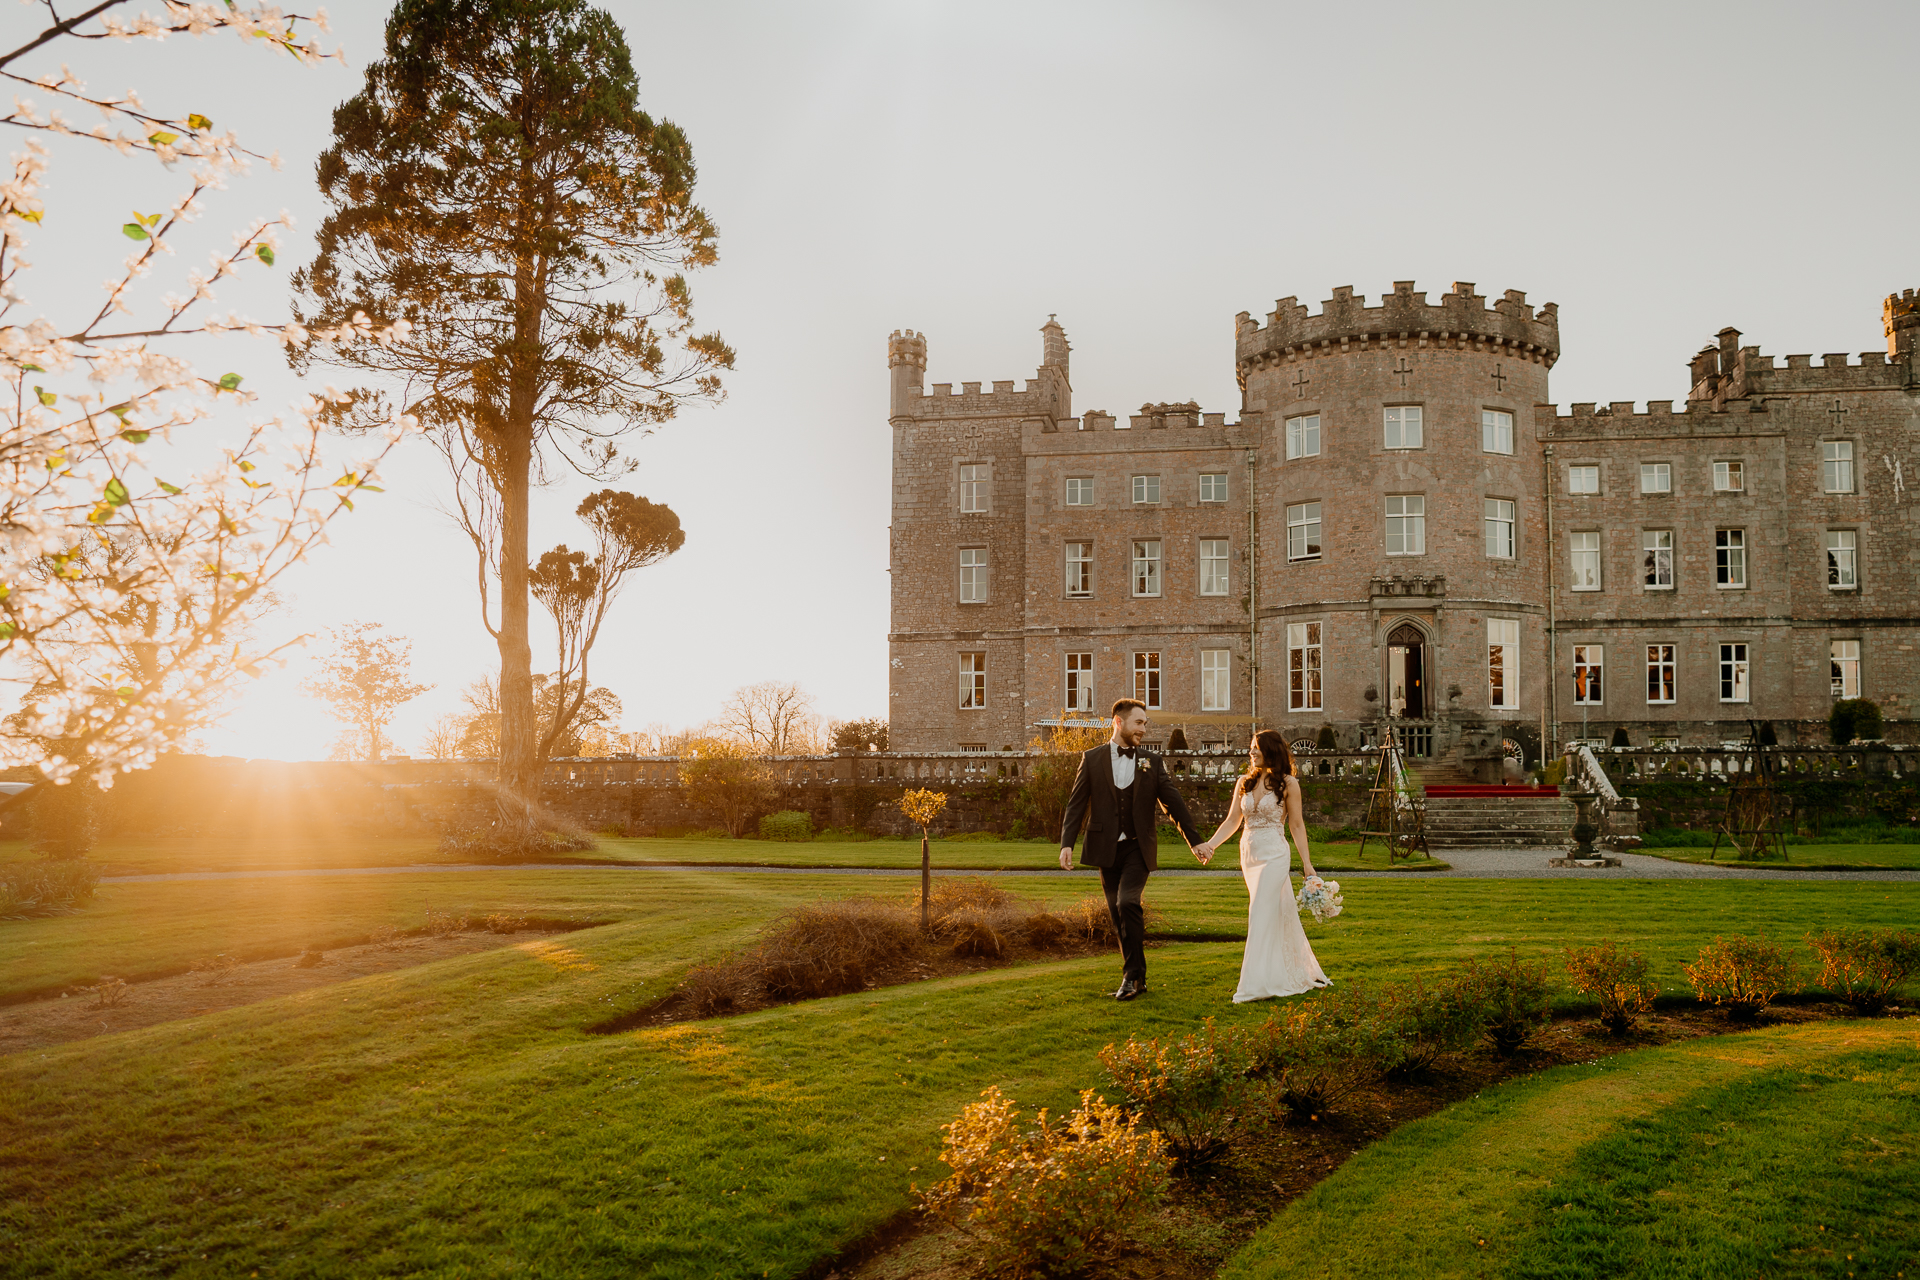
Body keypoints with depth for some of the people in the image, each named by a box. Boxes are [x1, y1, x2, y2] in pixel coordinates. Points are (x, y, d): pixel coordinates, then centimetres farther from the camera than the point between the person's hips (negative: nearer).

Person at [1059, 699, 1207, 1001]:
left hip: (1138, 848, -1)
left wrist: (1196, 840, 5)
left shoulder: (1151, 762, 6)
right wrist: (1067, 843, -10)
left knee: (1128, 903, -19)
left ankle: (1133, 974, -7)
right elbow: (1076, 804, 1)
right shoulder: (1092, 759, 4)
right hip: (1106, 849, 1)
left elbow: (1173, 803, 8)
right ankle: (1135, 977, 21)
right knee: (1118, 915, 7)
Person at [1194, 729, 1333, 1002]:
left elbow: (1297, 825, -1)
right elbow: (1232, 821, 8)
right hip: (1249, 854, 5)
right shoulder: (1244, 783, 9)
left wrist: (1306, 862, -4)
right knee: (1279, 915, 14)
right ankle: (1300, 974, 27)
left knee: (1262, 914, -13)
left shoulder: (1287, 783, -4)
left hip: (1274, 854, -5)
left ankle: (1256, 984, -13)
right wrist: (1209, 844, -5)